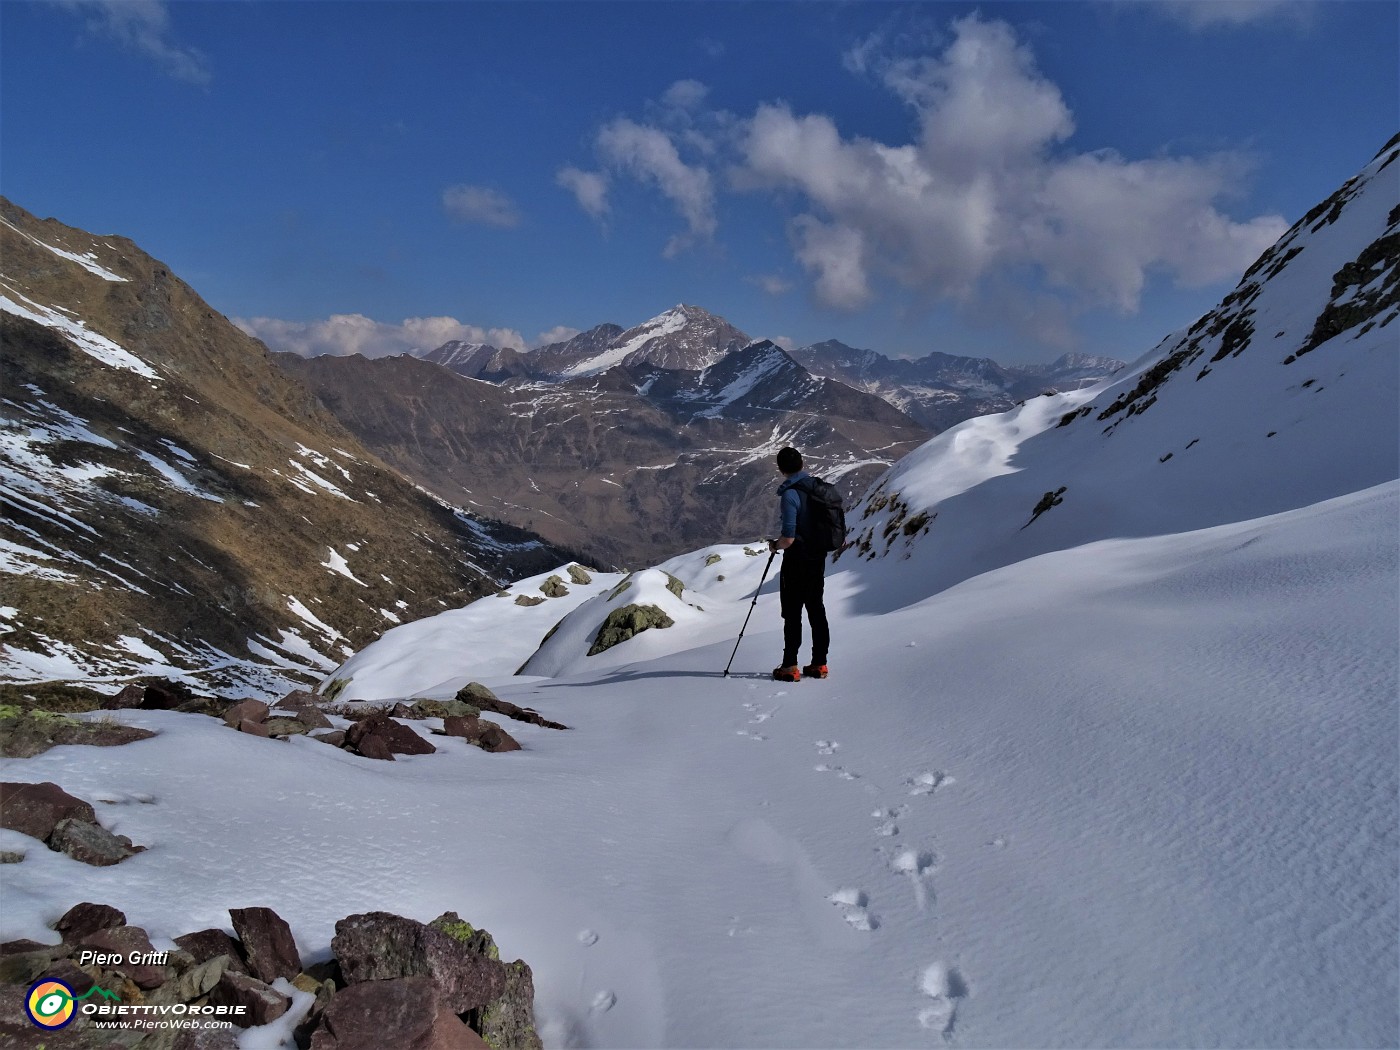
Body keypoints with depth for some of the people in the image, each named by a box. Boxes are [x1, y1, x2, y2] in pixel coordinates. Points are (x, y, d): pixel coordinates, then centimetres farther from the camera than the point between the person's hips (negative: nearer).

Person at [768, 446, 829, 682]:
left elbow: (788, 539, -22)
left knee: (792, 613, 0)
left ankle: (790, 667, 4)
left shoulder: (789, 494, -19)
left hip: (797, 559, -7)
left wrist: (775, 545, -2)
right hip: (819, 556, 7)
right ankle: (819, 664, 17)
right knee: (816, 610, 12)